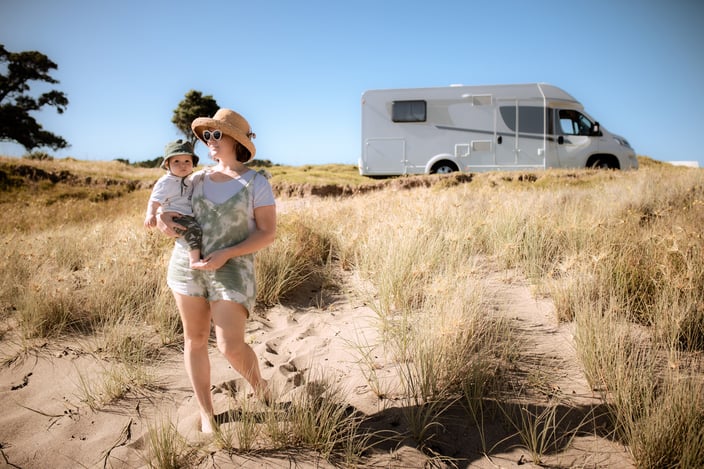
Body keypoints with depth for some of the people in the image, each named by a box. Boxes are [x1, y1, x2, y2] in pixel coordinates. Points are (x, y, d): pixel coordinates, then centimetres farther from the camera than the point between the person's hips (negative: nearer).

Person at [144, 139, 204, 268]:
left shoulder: (189, 181, 16)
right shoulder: (166, 182, -9)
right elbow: (154, 201, -16)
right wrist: (150, 214, -31)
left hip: (189, 217, 9)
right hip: (174, 218, -9)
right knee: (194, 229, -31)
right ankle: (194, 261, -35)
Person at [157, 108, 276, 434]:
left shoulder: (257, 183, -5)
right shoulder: (198, 179, 8)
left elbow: (268, 233, -9)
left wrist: (226, 254, -20)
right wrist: (163, 218, -4)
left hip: (231, 271, -5)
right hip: (187, 265, 5)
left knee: (231, 347, -10)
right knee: (194, 339, 8)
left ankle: (261, 387, 23)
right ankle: (206, 413, 23)